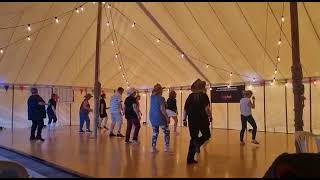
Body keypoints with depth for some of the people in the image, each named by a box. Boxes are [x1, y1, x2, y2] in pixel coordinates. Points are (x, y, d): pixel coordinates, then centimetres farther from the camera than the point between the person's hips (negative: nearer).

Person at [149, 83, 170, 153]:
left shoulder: (152, 97, 3)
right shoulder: (161, 98, -15)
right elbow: (162, 109, -20)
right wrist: (167, 117, -11)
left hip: (152, 117, 6)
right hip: (160, 117, -6)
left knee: (155, 132, 15)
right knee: (166, 132, 9)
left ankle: (153, 147, 13)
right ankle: (166, 147, 8)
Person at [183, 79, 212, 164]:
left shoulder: (190, 96, 8)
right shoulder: (204, 95, -5)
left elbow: (185, 109, 7)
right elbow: (207, 108, -16)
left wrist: (184, 119, 13)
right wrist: (210, 116, -1)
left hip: (192, 120, 4)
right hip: (202, 119, -4)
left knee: (193, 138, 13)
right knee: (207, 135, 17)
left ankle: (190, 158, 11)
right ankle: (198, 142, -14)